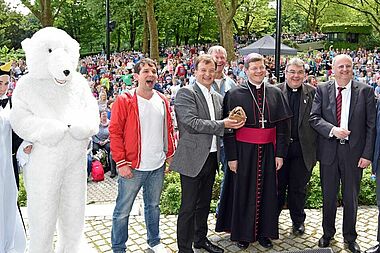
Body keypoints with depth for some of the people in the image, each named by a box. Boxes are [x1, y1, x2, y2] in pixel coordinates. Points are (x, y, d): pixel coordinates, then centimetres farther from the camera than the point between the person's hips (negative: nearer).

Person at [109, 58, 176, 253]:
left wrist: (170, 154, 12)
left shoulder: (162, 101, 7)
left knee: (153, 205, 20)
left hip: (158, 166, 5)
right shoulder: (124, 101, -9)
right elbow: (115, 132, -10)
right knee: (123, 210, 5)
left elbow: (168, 130, 15)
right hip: (132, 167, -5)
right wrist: (121, 162, -13)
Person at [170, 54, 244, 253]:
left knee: (204, 203, 21)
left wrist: (232, 122, 1)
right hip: (193, 159, -7)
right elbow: (192, 123, -20)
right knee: (188, 207, 2)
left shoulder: (217, 97, 13)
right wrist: (222, 124, -19)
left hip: (211, 157, 7)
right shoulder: (186, 93, -10)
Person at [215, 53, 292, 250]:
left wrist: (280, 153, -2)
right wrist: (232, 156, -10)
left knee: (267, 191, 11)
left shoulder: (275, 93, 3)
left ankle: (264, 232, 28)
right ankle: (242, 233, 24)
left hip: (268, 150, 3)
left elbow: (283, 125, 3)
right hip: (244, 150, -2)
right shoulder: (235, 94, -4)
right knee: (243, 192, 8)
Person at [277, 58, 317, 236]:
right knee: (277, 186, 11)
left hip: (303, 149, 1)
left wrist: (315, 148, -7)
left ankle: (298, 221, 32)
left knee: (298, 188, 13)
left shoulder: (313, 92, 2)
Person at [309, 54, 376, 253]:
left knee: (351, 198, 13)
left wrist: (367, 154, -8)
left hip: (354, 152, 0)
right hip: (329, 151, 1)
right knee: (328, 196, 14)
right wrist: (333, 130, -21)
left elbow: (371, 125, -3)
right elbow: (314, 117, -4)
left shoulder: (365, 91, -2)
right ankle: (327, 233, 34)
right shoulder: (322, 90, 1)